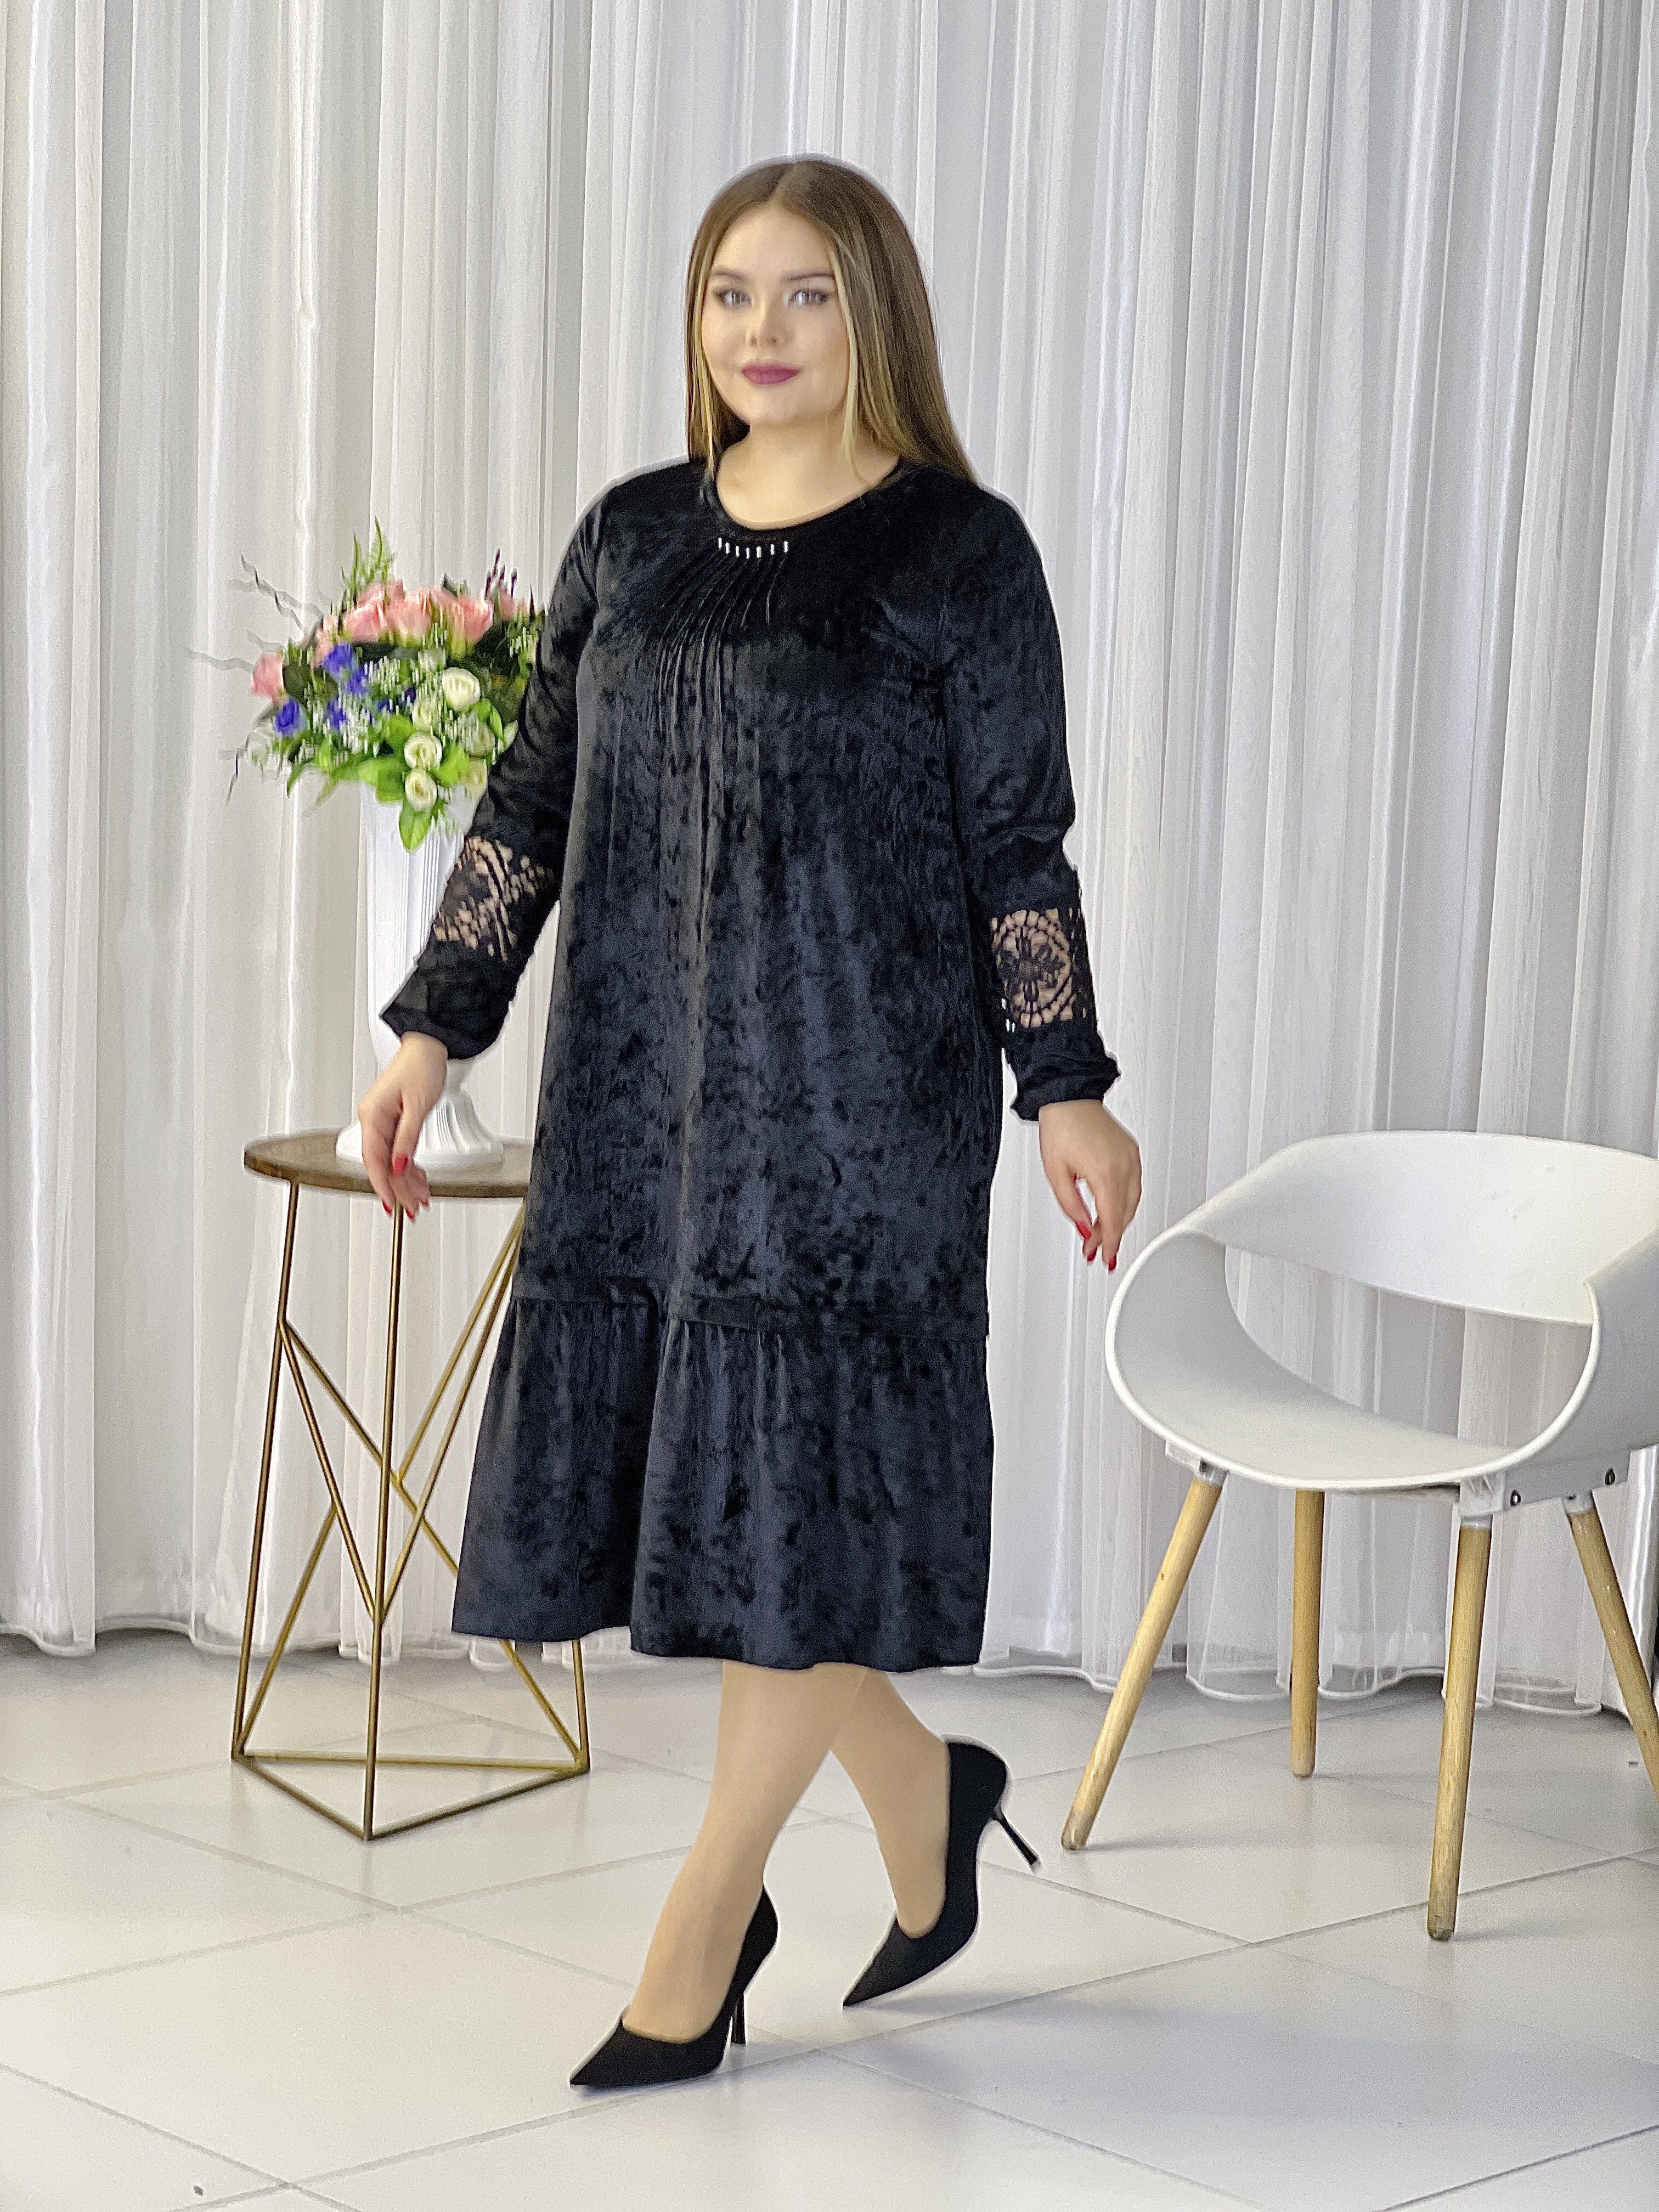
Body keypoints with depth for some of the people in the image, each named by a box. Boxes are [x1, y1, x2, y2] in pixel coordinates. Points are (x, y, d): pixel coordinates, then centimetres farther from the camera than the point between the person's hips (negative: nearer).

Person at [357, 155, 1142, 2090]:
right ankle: (925, 1800, 28)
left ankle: (697, 1938, 10)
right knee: (679, 1473, 6)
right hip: (640, 1083, 5)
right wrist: (431, 1033, 7)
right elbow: (530, 802, 11)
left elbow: (1018, 845, -3)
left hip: (860, 1089, -5)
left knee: (791, 1482, -2)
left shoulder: (960, 551, -3)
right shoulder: (630, 536, 9)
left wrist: (1069, 1090, -6)